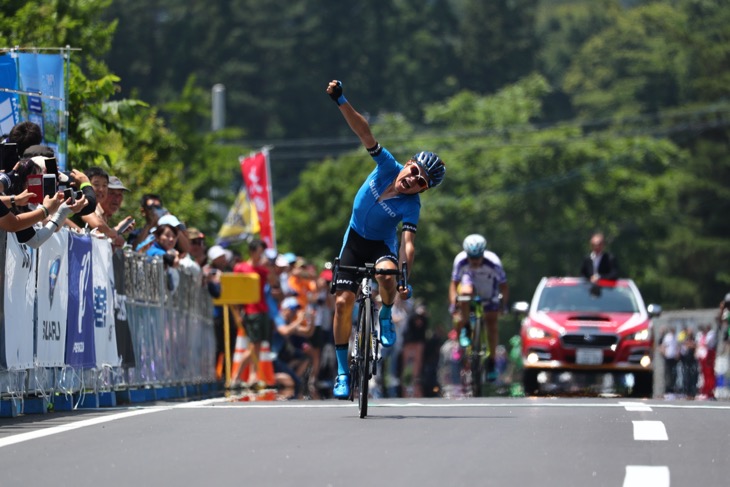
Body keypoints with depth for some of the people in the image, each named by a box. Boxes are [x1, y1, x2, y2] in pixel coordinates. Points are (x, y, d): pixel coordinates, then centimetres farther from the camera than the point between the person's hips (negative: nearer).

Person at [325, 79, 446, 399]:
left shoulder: (411, 206, -26)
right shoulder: (387, 166, -19)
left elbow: (408, 244, -35)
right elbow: (364, 132, -25)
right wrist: (341, 102, -35)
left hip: (382, 244, -3)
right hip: (355, 238, 3)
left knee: (386, 273, -38)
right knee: (343, 302, -7)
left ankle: (386, 318, -5)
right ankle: (343, 371, 3)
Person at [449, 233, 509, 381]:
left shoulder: (493, 262, -32)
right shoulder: (460, 260, -29)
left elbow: (503, 286, -20)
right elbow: (454, 284, -18)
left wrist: (503, 305, -26)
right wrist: (453, 304, -26)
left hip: (490, 293, 0)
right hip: (471, 284, 0)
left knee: (492, 325, -8)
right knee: (465, 292, -36)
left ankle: (491, 362, 5)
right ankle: (465, 330, -20)